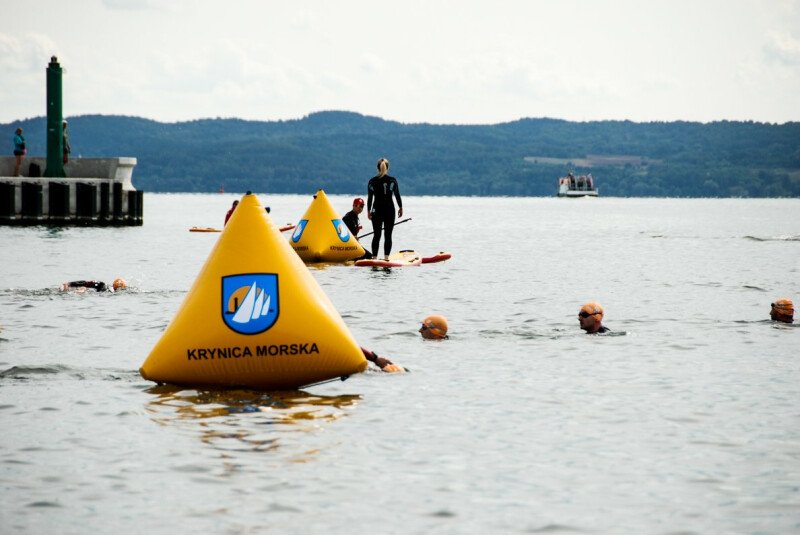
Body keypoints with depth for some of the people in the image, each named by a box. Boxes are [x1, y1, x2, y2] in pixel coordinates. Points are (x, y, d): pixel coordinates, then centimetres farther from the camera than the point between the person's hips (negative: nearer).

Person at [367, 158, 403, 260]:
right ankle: (386, 257, -7)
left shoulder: (372, 181, -1)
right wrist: (400, 208, 13)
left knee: (377, 235, 6)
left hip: (377, 210, 1)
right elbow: (397, 195, 0)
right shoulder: (392, 180, -4)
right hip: (389, 209, -1)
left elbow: (370, 197, 1)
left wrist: (368, 210, 8)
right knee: (388, 235, 1)